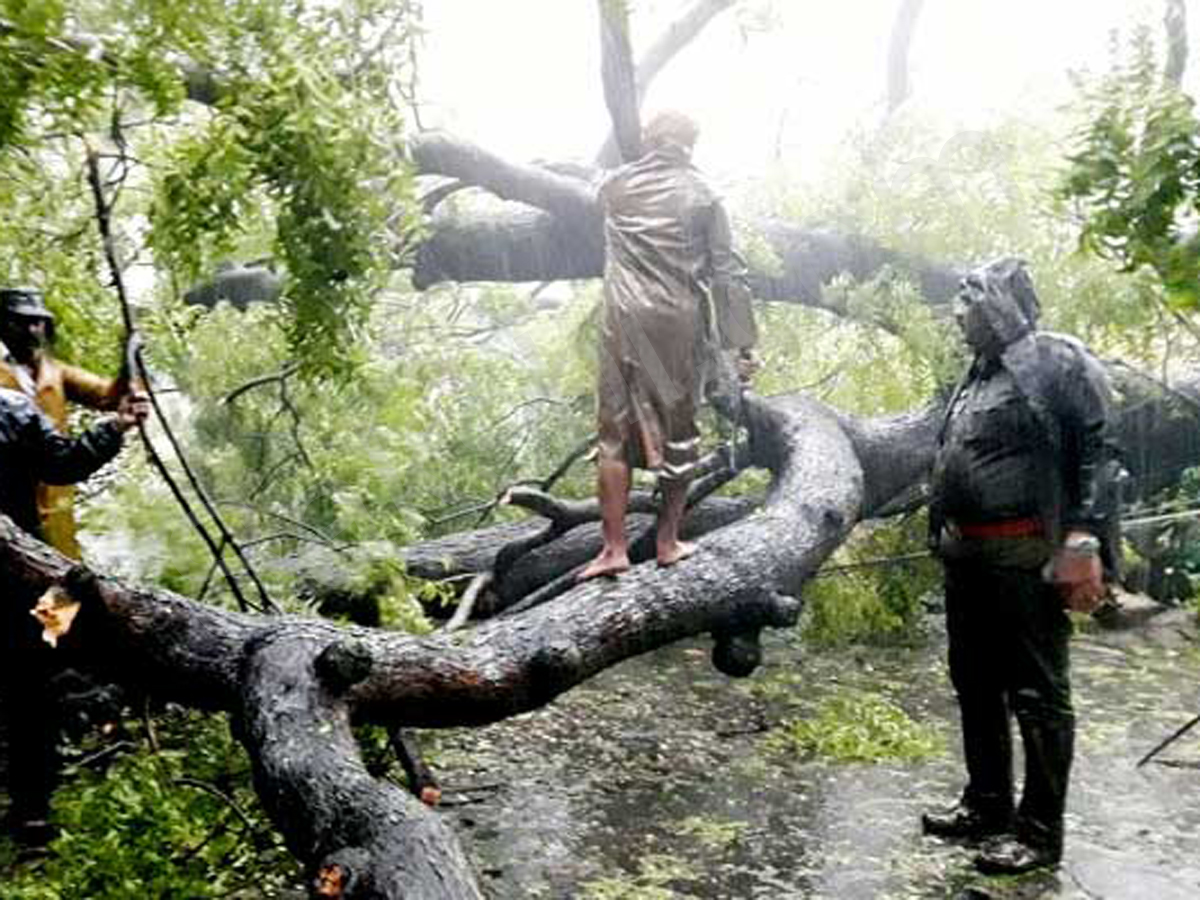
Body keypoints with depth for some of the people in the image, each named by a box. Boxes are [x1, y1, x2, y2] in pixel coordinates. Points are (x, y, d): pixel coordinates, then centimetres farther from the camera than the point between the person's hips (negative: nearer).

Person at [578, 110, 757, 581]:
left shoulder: (616, 186, 8)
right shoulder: (700, 194, 5)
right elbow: (724, 269, 1)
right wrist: (740, 340, 3)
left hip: (625, 319, 0)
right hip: (680, 321, 0)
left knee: (616, 429, 3)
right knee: (678, 429, 10)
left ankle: (614, 547, 0)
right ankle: (668, 541, 16)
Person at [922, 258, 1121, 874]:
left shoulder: (1059, 361, -6)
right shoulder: (979, 374, 19)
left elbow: (1097, 454, -13)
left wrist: (1083, 544, -21)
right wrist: (944, 536, 20)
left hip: (1026, 557, -9)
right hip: (966, 556, 9)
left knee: (1036, 694, 0)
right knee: (975, 685, 16)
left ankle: (1041, 832, 11)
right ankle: (987, 805, 30)